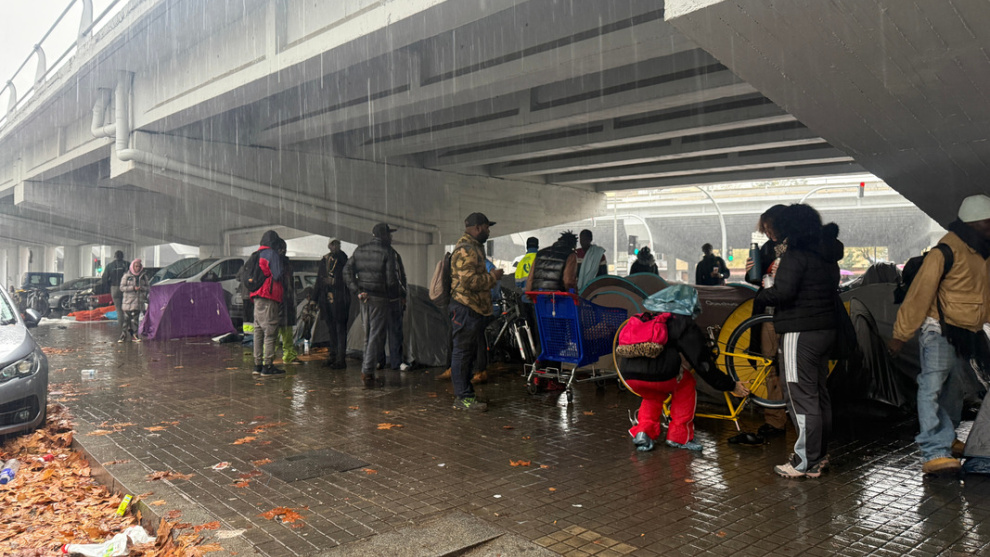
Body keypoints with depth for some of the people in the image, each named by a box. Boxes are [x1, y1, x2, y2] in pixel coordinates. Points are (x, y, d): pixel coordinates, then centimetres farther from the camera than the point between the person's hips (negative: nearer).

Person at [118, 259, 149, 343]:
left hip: (138, 301, 3)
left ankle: (134, 335, 10)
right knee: (126, 319, -3)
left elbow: (147, 287, 11)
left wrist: (141, 288, -10)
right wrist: (133, 288, -16)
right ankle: (123, 335, 4)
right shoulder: (126, 276, -2)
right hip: (128, 301, -3)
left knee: (135, 319, 4)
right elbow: (122, 287, -5)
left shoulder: (144, 276, 9)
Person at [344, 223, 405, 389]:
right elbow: (391, 278, -14)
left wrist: (356, 290, 2)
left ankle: (366, 369, 21)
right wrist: (400, 294, 1)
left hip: (364, 296, 6)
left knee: (368, 334, 17)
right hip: (380, 297, -6)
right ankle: (368, 372, -5)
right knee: (377, 335, -2)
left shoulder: (360, 250, 9)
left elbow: (347, 270, 4)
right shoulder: (388, 252, -9)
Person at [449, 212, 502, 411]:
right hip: (465, 308, -11)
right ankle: (463, 397, -1)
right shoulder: (466, 250, -15)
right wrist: (492, 277, -12)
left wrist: (490, 276, 14)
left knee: (468, 353, 14)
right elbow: (469, 281, -23)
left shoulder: (474, 248, 21)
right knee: (462, 352, -6)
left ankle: (464, 395, 21)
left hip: (473, 308, 11)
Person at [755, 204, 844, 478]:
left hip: (800, 333, -10)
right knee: (819, 394, 17)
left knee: (801, 398, -5)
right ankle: (821, 454, 28)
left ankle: (806, 463, 0)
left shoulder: (795, 255, -14)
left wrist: (760, 295, -5)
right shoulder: (828, 257, 14)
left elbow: (783, 292, -25)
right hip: (826, 330, 10)